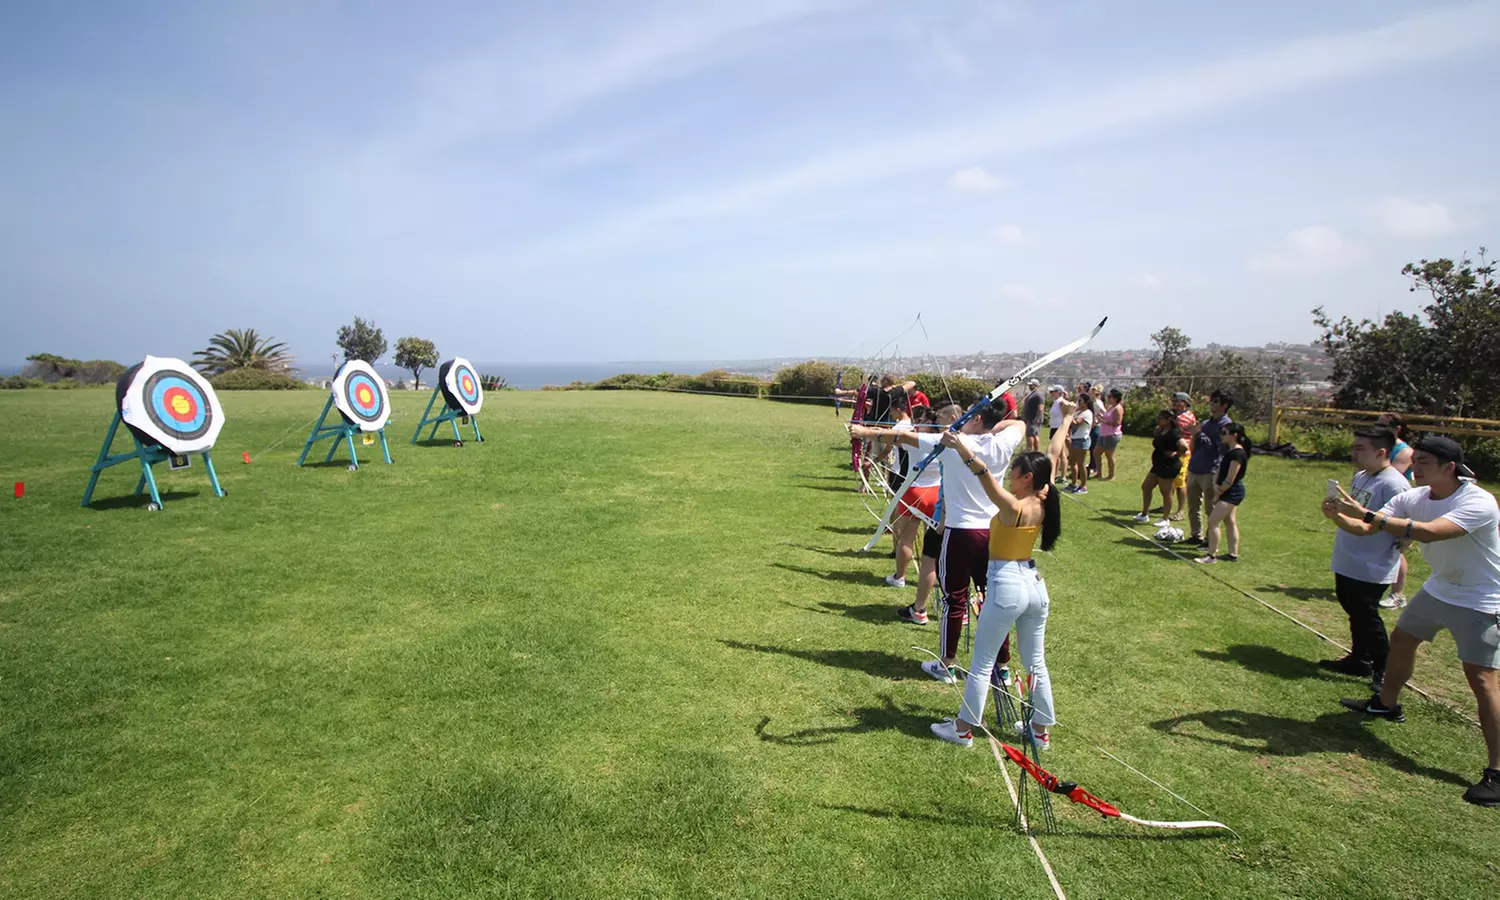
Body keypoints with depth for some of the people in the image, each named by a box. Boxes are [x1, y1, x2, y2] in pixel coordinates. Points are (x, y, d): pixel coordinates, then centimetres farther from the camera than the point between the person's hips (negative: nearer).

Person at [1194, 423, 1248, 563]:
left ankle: (1211, 555, -5)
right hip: (1231, 492, 10)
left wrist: (1219, 493, -12)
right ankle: (1233, 554, 24)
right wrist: (1216, 484, -5)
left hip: (1232, 492, -10)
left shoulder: (1237, 453, -21)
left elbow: (1230, 479, -21)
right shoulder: (1230, 450, 10)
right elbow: (1221, 469, 11)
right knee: (1230, 522, 15)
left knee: (1212, 521, -10)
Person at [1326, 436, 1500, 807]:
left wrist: (1366, 513, -45)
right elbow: (1366, 529, -11)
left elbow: (1429, 532, -44)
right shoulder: (1414, 497, -9)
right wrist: (1340, 516, -32)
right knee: (1401, 639, 20)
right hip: (1439, 588, 8)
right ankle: (1387, 703, 44)